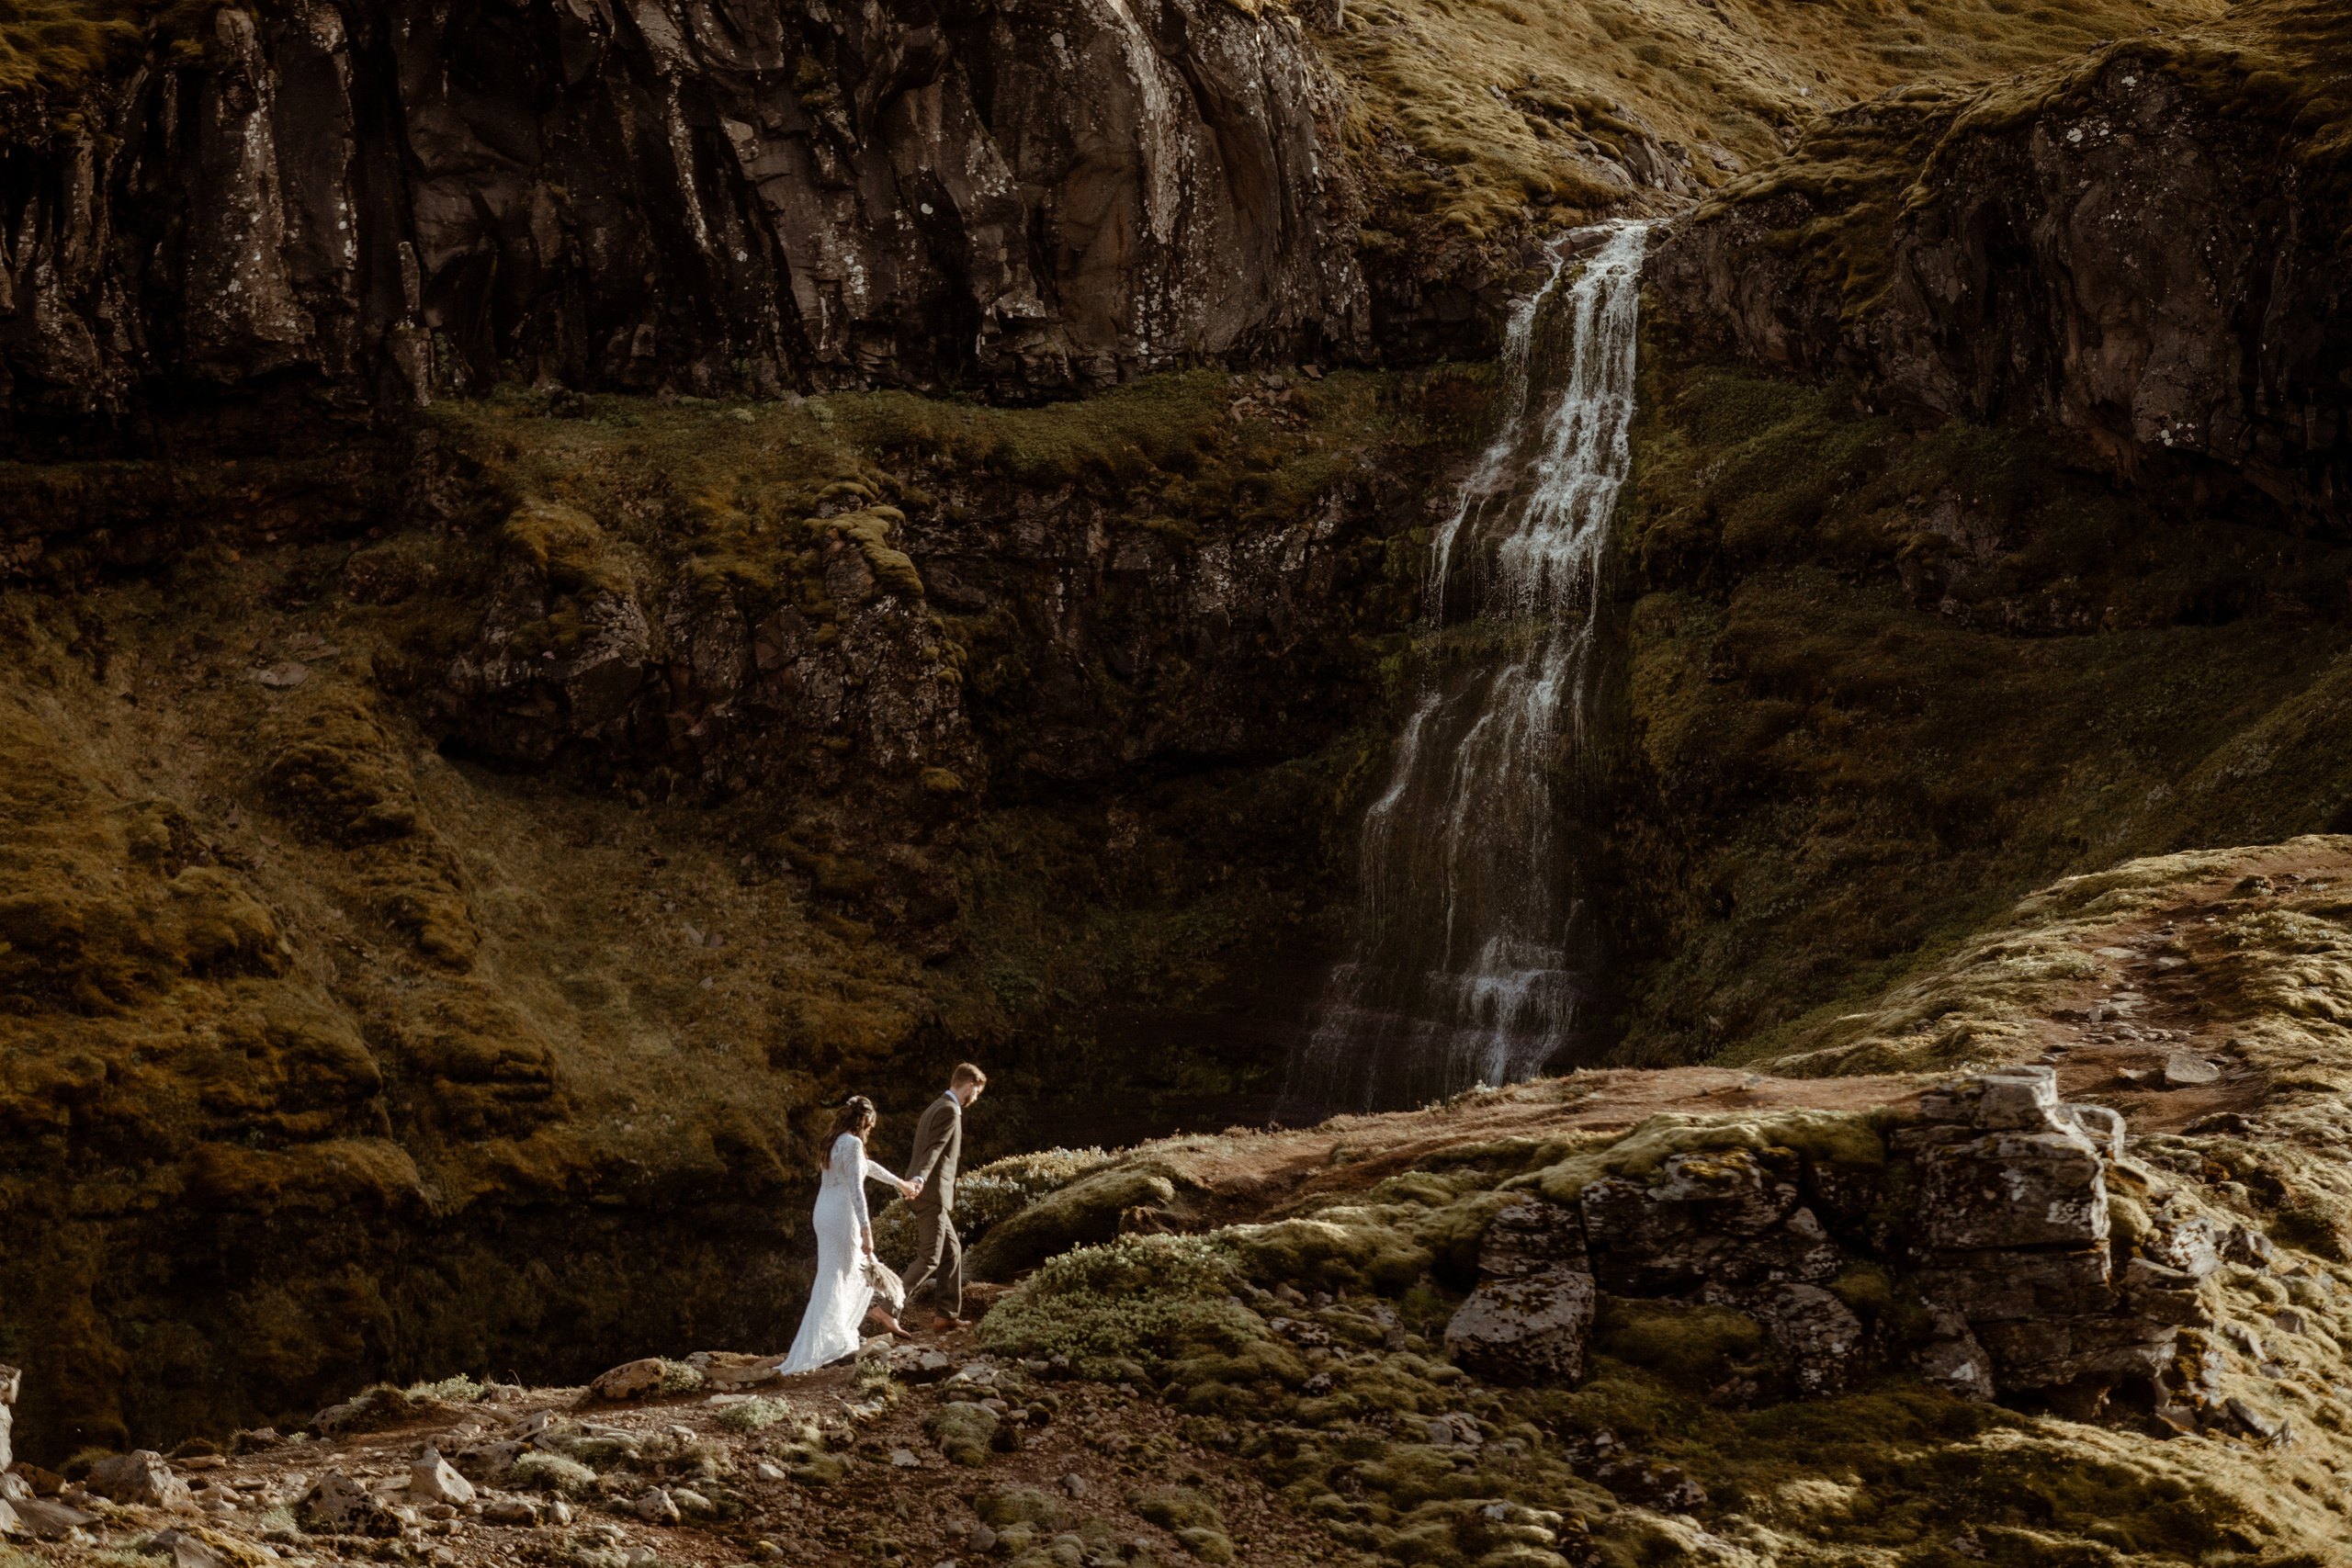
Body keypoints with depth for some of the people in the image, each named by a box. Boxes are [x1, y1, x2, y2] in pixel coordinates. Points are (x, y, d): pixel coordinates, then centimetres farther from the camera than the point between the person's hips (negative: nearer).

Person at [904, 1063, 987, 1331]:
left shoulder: (939, 1107, 19)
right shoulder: (949, 1111, -13)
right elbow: (934, 1148, -28)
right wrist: (920, 1178, -42)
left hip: (931, 1196, 11)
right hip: (931, 1195, -11)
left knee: (952, 1252, 13)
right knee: (929, 1258, -9)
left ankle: (946, 1314, 15)